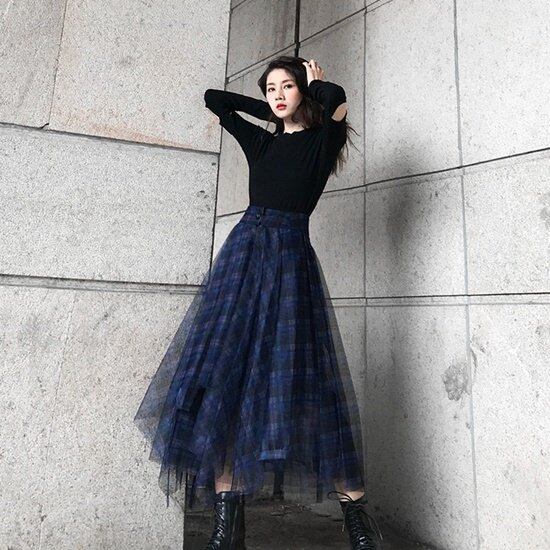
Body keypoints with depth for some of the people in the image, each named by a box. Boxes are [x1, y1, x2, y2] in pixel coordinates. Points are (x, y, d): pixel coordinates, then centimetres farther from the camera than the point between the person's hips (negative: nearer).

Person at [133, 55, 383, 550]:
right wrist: (271, 110, 25)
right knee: (221, 375, -6)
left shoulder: (323, 139, 10)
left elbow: (335, 97, -12)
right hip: (243, 251, 5)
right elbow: (214, 99, 32)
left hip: (290, 255, -4)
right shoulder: (261, 141, 21)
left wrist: (313, 83, 11)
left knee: (301, 380, -10)